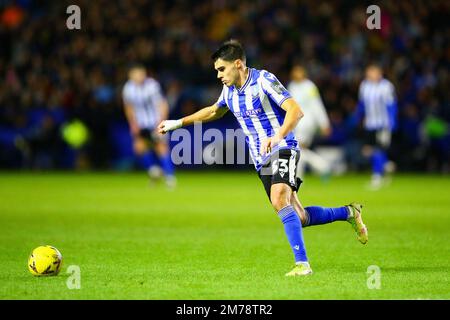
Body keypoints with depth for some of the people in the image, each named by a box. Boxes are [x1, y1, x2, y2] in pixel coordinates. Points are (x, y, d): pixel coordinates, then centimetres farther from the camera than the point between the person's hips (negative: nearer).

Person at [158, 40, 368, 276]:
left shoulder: (264, 80, -14)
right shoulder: (229, 90, 9)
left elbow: (295, 110, -22)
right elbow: (214, 111, 31)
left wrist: (277, 137, -37)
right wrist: (178, 123, 30)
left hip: (282, 149, -7)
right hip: (261, 160, 7)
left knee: (279, 200, -31)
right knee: (298, 218, 4)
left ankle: (302, 263, -31)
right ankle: (348, 213, 27)